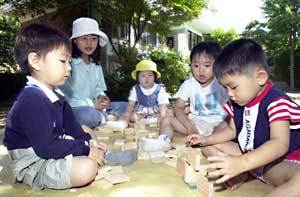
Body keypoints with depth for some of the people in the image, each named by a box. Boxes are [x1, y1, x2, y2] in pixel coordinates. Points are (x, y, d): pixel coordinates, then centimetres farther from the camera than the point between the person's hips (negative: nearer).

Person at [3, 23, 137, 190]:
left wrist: (88, 142, -4)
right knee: (87, 169, -28)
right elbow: (45, 146, -29)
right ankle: (105, 158, -2)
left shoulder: (53, 97, 6)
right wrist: (85, 149, -24)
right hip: (32, 164, -10)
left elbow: (71, 127, 11)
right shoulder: (32, 99, -25)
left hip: (51, 151, 10)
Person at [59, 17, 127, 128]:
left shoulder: (96, 64, 12)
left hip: (94, 107, 7)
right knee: (88, 114, -37)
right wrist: (92, 105, -19)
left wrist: (101, 96, -7)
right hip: (72, 110, -6)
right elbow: (63, 98, -17)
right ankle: (109, 118, -10)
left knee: (125, 106, -2)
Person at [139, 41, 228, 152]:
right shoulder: (189, 84, -2)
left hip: (217, 123, -3)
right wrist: (189, 126, -19)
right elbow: (178, 107, -2)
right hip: (195, 122, 3)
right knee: (166, 120, -10)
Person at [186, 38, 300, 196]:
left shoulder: (276, 102, -23)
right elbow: (232, 130, 14)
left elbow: (280, 144, -35)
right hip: (248, 155, 7)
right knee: (214, 148, 3)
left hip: (282, 162, -7)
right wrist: (207, 140, 2)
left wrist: (242, 163, -48)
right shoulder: (237, 102, 1)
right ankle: (236, 175, -17)